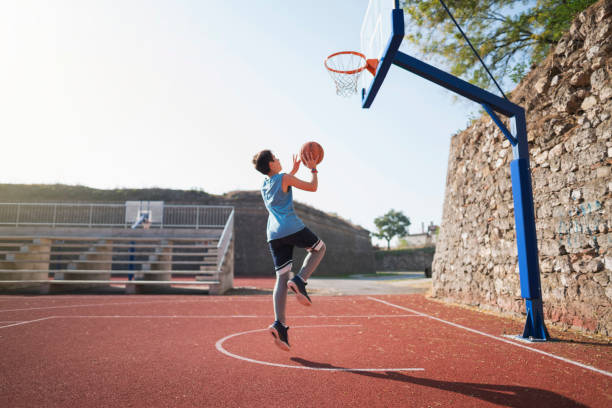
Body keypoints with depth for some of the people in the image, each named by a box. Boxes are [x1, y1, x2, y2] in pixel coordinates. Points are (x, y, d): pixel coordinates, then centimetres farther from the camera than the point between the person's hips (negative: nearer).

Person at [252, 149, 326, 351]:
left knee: (281, 278, 4)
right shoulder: (284, 178, -2)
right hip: (292, 227, -6)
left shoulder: (264, 185, 19)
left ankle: (279, 324, -7)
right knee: (319, 248, 20)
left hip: (274, 234, 6)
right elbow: (312, 187, 2)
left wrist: (293, 171, 41)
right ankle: (299, 281, -1)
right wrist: (313, 169, 17)